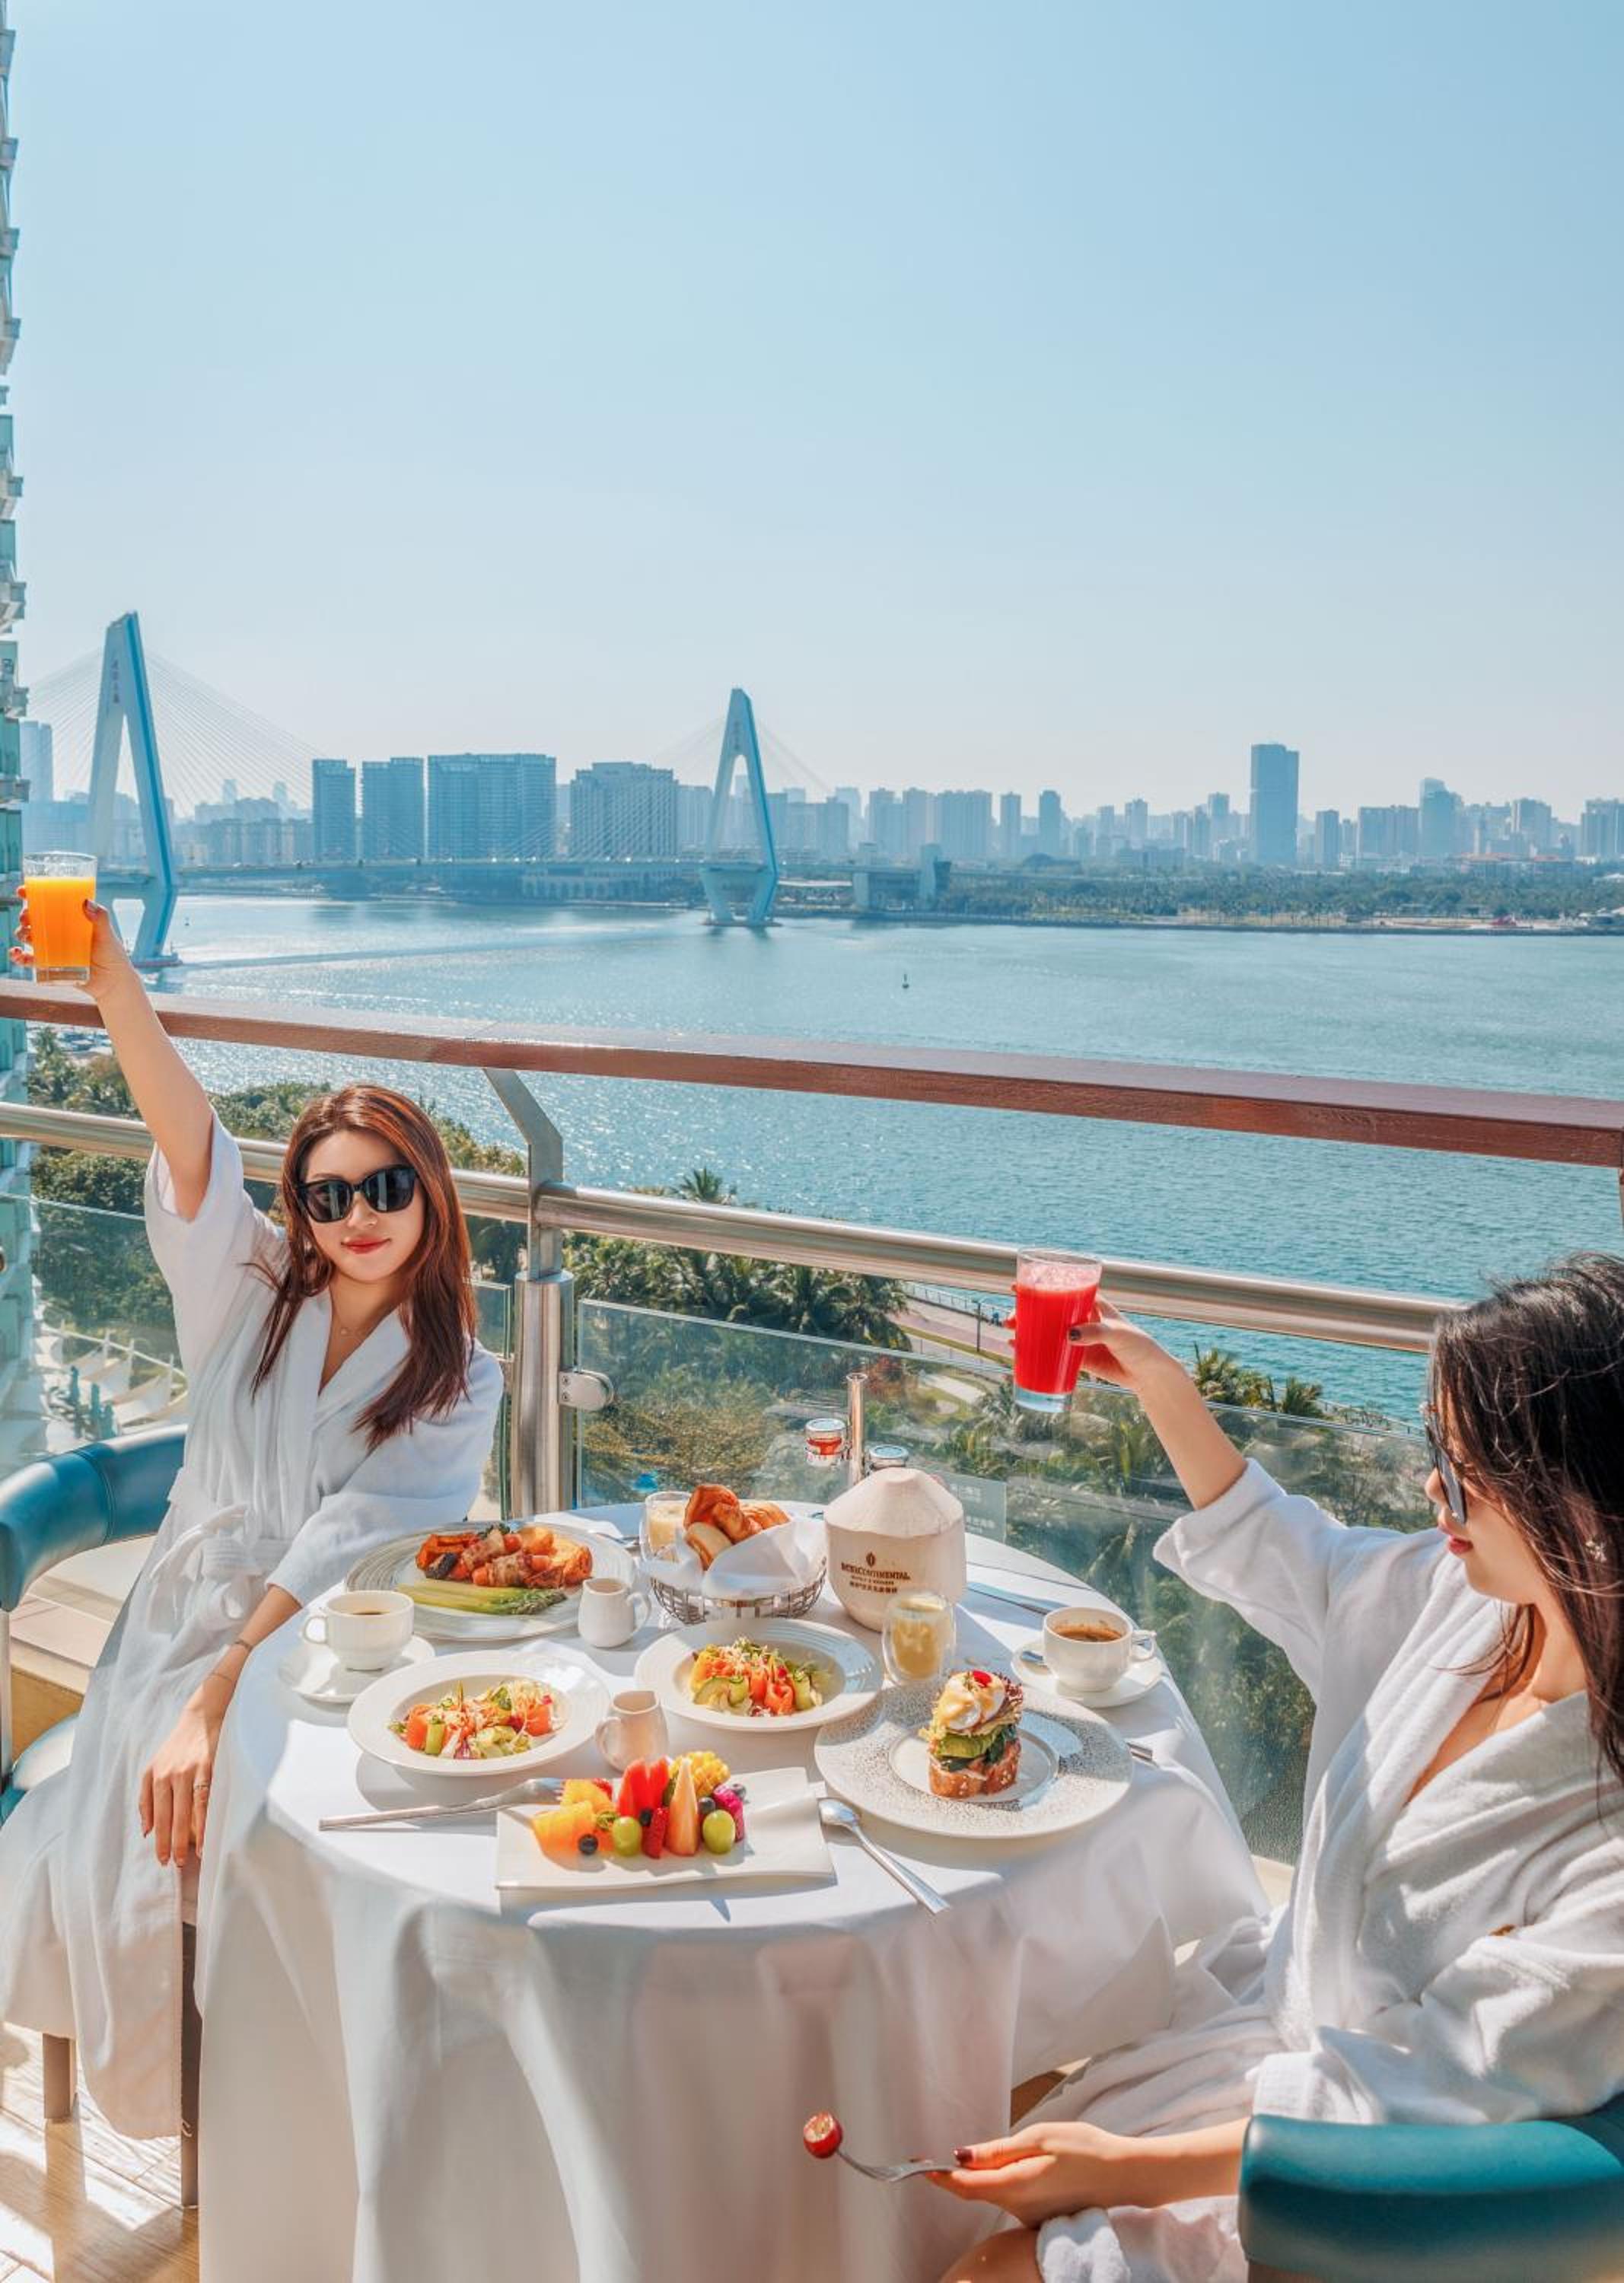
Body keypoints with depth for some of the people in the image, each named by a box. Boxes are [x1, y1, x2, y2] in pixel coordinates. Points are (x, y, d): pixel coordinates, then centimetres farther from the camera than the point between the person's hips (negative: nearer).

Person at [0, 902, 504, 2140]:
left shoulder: (458, 1383, -1)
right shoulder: (252, 1294, 5)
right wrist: (112, 977, -29)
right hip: (185, 1631, 2)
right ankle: (194, 2105, 2)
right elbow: (194, 1151, -13)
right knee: (112, 1869, -23)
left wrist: (220, 1703, -24)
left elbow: (349, 1544, -13)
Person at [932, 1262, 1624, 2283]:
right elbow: (1280, 1555, 10)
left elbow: (1409, 2103, -26)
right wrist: (1159, 1382, 7)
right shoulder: (1468, 1593, -12)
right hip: (1279, 2015, 7)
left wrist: (1127, 2167, -23)